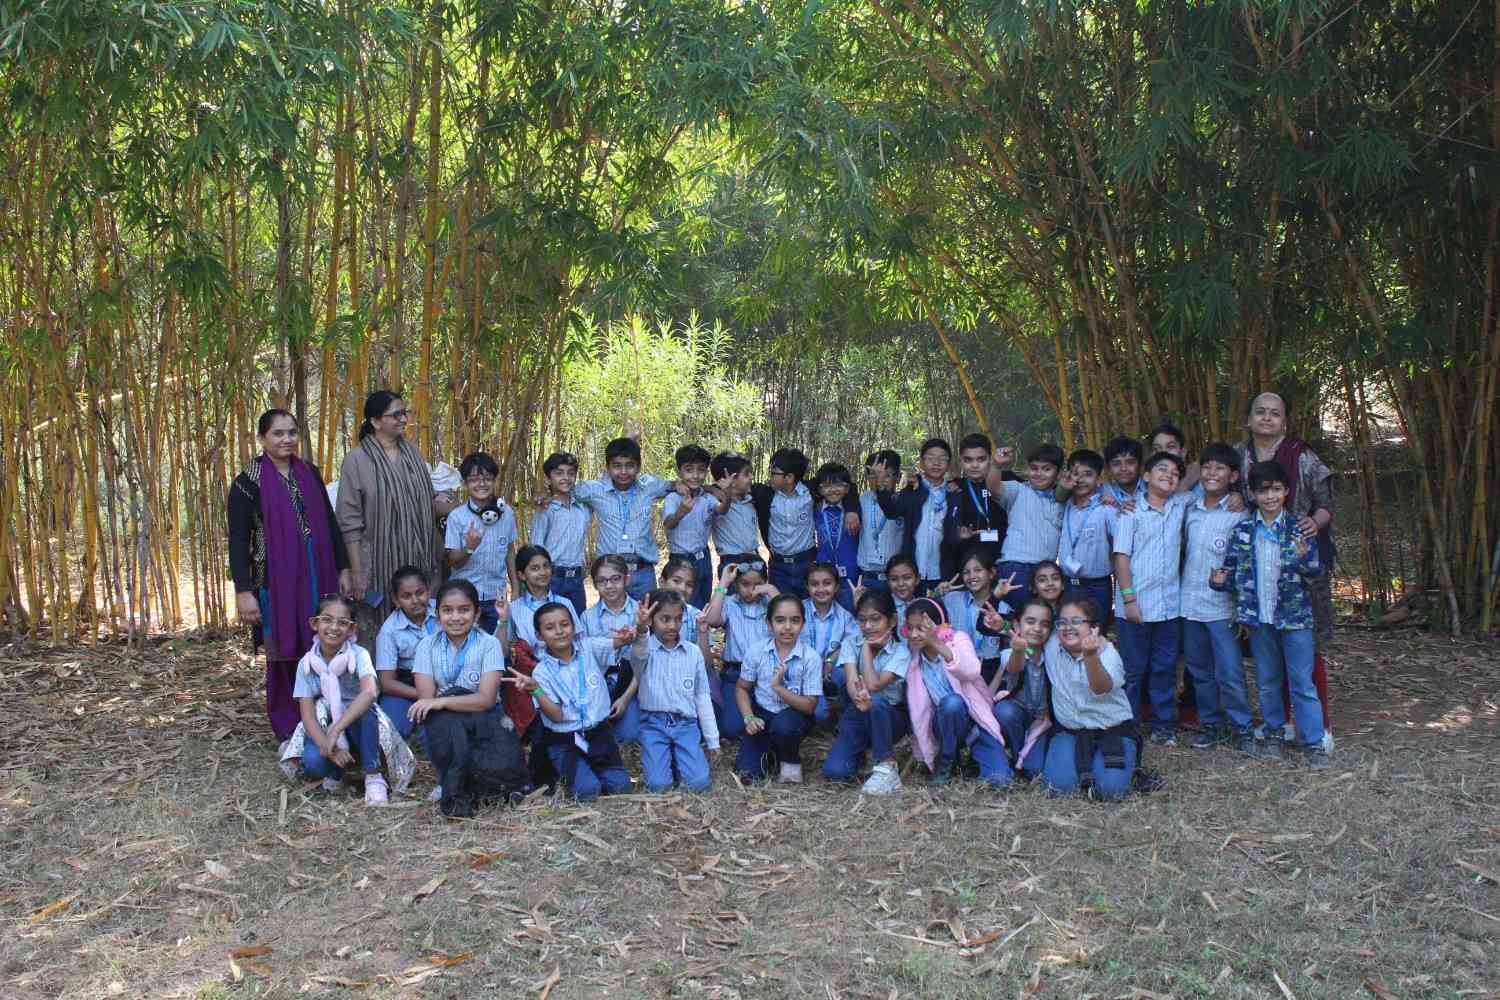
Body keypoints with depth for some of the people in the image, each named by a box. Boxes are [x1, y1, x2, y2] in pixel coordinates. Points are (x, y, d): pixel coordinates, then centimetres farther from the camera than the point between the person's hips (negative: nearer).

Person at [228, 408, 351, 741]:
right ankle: (288, 727, 15)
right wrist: (243, 591, -15)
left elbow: (330, 523, 14)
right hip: (277, 580, -4)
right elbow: (238, 540, -9)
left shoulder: (309, 474, 9)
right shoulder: (248, 482, -6)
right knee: (285, 653, 3)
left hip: (317, 577, 4)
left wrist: (343, 568, 10)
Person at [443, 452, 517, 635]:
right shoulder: (457, 516, -10)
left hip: (496, 597, 3)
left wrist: (516, 587, 11)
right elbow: (453, 562, -8)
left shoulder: (506, 513, -2)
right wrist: (469, 548, -27)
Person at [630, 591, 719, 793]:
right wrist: (640, 628, -55)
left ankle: (679, 758, 17)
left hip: (686, 724, 2)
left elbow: (702, 696, 11)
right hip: (654, 724, -2)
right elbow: (639, 651, -31)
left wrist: (713, 740, 11)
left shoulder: (694, 652, 6)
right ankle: (662, 758, 18)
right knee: (658, 785, -15)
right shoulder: (646, 648, -4)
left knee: (699, 782, -14)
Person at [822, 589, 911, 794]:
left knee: (875, 701, -38)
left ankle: (886, 767, -23)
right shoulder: (850, 643, -5)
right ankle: (862, 753, 15)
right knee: (834, 771, -20)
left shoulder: (901, 652, -12)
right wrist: (858, 697, -45)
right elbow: (851, 681, -22)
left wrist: (867, 648, -17)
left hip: (889, 717, -2)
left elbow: (873, 685, -26)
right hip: (857, 714, 2)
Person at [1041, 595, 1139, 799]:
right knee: (1059, 784, -19)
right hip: (1068, 730, 3)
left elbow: (1101, 688, -41)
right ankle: (1081, 763, 15)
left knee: (1111, 788, -21)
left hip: (1112, 730, -3)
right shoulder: (1052, 645, -6)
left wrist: (1090, 656, -59)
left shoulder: (1108, 654, -18)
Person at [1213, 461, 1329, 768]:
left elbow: (1316, 572, -5)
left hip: (1294, 616, -3)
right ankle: (1274, 734, 28)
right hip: (1259, 617, 3)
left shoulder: (1299, 529, -3)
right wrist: (1223, 580, -11)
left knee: (1302, 683, -1)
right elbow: (1233, 568, 10)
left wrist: (1304, 558, -25)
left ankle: (1314, 742, 4)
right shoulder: (1243, 531, 3)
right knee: (1267, 682, 14)